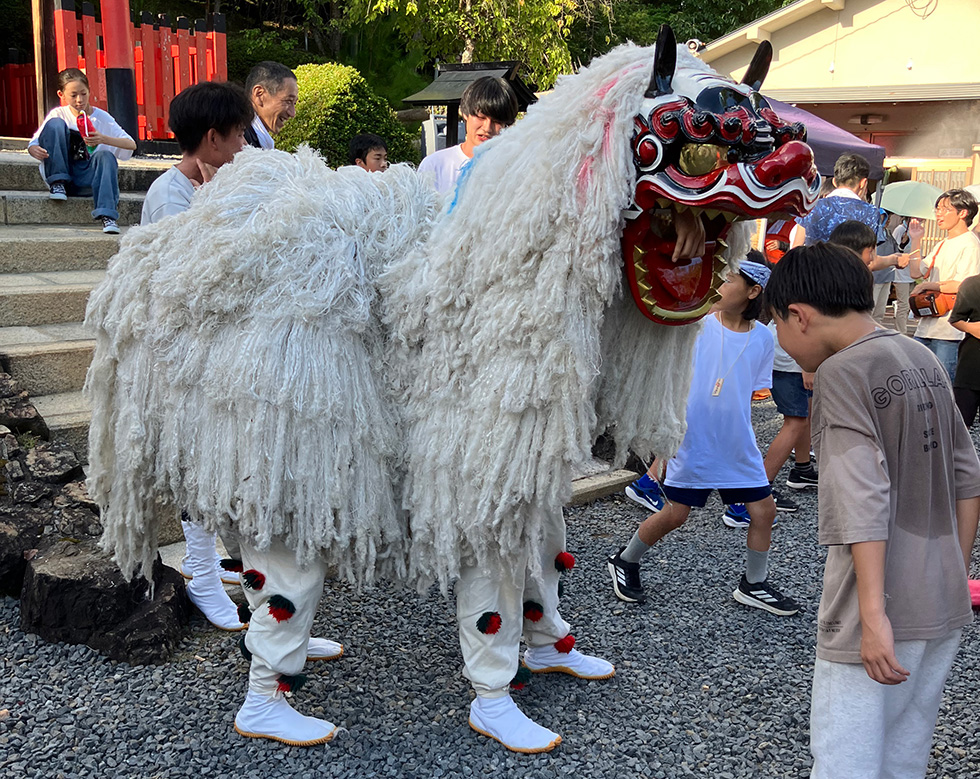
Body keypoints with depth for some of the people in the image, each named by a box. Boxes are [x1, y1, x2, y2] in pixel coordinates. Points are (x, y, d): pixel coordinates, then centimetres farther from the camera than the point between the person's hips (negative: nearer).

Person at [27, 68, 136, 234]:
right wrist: (35, 150, -23)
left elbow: (132, 145, -10)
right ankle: (58, 183, -14)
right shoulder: (58, 114, 4)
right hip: (60, 171, 1)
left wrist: (103, 139, -27)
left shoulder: (101, 117, 0)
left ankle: (107, 216, -38)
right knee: (55, 124, -16)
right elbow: (33, 144, 3)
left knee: (106, 156, -32)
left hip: (86, 177, -1)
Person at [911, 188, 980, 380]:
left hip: (948, 330, -9)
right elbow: (916, 271, 17)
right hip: (927, 327, 9)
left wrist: (927, 285, -9)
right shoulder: (943, 244, 19)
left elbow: (961, 285, -20)